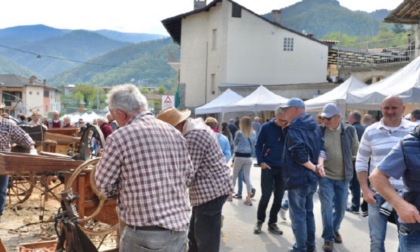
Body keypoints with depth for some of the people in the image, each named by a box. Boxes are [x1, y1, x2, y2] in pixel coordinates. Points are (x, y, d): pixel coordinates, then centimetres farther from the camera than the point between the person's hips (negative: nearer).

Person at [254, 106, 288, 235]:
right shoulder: (267, 127, -5)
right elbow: (258, 146, 1)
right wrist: (261, 162, -9)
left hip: (283, 168, 2)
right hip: (268, 167, -2)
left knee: (278, 198, 7)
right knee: (266, 196, -3)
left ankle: (272, 223, 21)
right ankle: (260, 221, 17)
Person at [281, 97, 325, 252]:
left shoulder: (294, 129, -16)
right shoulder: (314, 126, 12)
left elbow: (299, 155, -26)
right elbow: (321, 147, 5)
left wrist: (314, 167, -15)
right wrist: (319, 164, -10)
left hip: (298, 178, -9)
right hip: (311, 178, 9)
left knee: (298, 215, 0)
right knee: (308, 212, 18)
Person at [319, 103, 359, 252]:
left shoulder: (349, 130, -7)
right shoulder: (320, 131, -10)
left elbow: (355, 151, 6)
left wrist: (344, 159, 0)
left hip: (343, 176, 2)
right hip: (325, 176, -2)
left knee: (341, 207, 14)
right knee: (327, 206, -4)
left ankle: (335, 230, 37)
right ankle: (328, 238, 9)